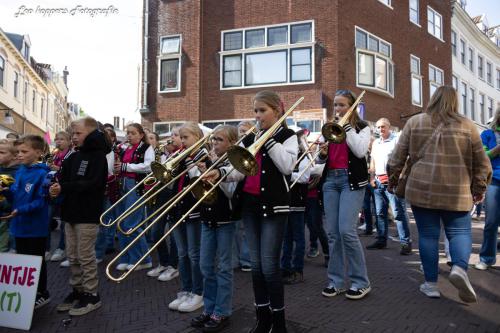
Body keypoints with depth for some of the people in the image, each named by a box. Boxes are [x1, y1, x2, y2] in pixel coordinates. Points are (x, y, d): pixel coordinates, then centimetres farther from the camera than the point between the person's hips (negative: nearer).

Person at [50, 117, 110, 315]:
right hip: (71, 212, 8)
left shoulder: (97, 156, -10)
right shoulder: (73, 157, 14)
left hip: (88, 214, -8)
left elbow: (93, 184, -21)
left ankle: (91, 296, 11)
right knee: (72, 257, 14)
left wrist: (64, 188, -23)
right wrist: (57, 186, -13)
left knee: (86, 256, 0)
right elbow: (64, 178, 9)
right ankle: (77, 291, 27)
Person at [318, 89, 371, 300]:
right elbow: (322, 160, 16)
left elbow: (360, 151, -14)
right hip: (330, 180, 5)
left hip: (351, 180, -5)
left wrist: (347, 127, -12)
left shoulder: (361, 127, 5)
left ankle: (360, 282, 0)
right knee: (332, 232, 3)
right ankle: (336, 280, 12)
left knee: (347, 230, -14)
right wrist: (322, 154, -7)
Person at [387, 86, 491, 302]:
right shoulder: (467, 126, 3)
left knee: (428, 234, 6)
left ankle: (431, 284, 12)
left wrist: (392, 180, 17)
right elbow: (481, 162, 8)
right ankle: (459, 268, -13)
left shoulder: (414, 122, 2)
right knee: (460, 231, 11)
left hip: (421, 190, 0)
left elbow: (398, 157, 4)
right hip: (456, 193, 0)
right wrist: (479, 189, 19)